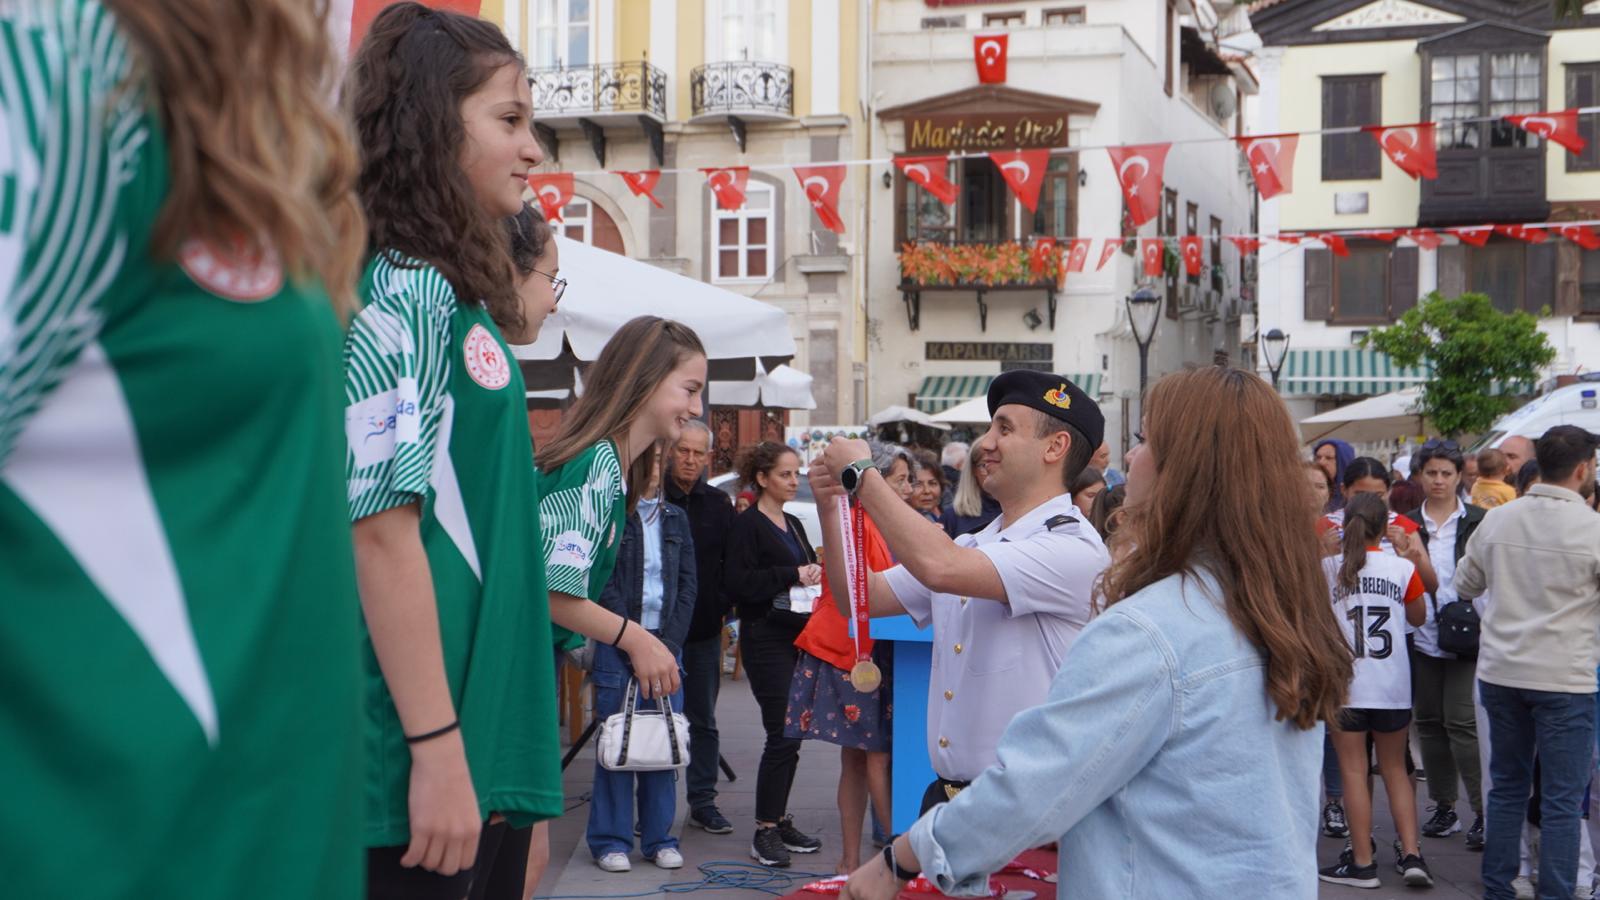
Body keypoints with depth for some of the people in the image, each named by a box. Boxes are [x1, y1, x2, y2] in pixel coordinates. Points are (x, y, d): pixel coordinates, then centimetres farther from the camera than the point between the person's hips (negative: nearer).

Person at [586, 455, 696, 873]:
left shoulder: (675, 519, 12)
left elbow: (688, 586, 9)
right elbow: (605, 587, -7)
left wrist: (669, 646, -2)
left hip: (666, 641, 4)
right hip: (616, 644, -4)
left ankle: (659, 837, 12)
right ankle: (610, 840, 7)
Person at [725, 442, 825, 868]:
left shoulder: (793, 525, 17)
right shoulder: (748, 524, -8)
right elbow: (737, 582, -17)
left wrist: (815, 574, 6)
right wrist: (793, 575, -18)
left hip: (798, 635, 8)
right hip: (766, 637, -8)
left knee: (791, 734, 10)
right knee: (784, 734, -10)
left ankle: (780, 820, 20)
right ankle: (765, 832, -3)